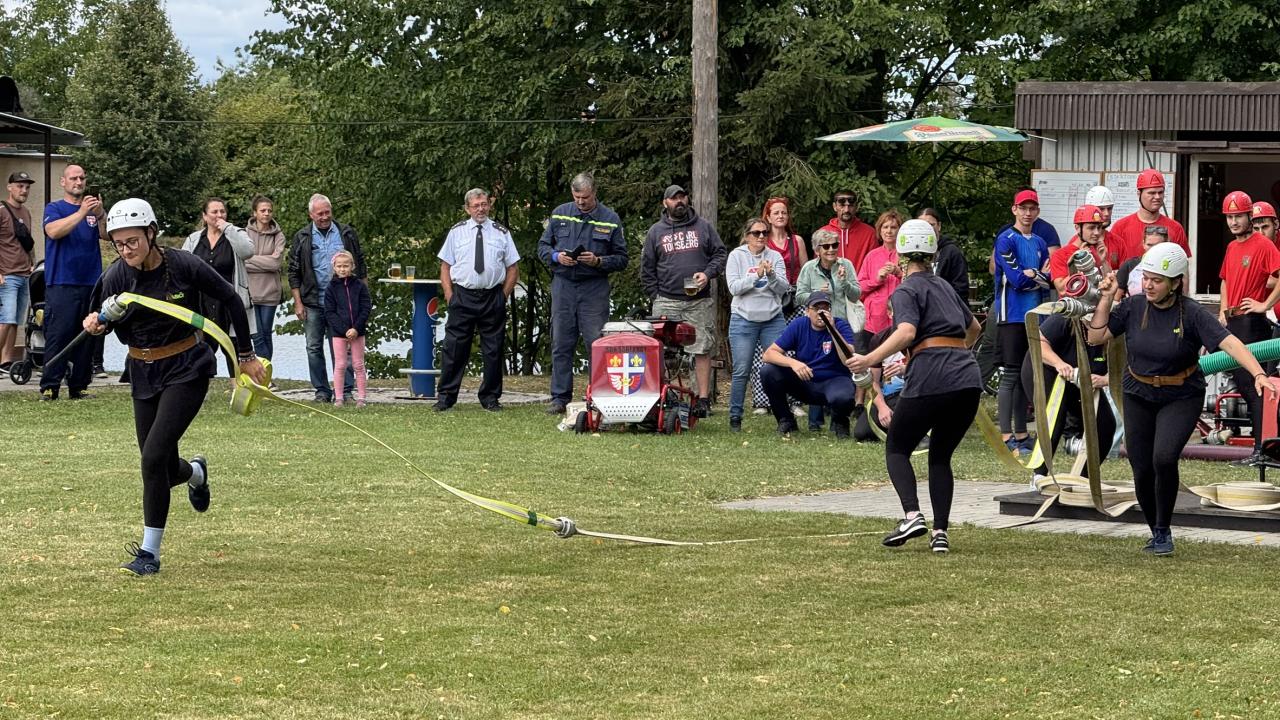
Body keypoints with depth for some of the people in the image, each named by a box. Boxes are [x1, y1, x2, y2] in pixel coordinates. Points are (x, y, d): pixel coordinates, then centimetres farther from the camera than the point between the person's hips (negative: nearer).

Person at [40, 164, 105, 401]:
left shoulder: (94, 208, 14)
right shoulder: (54, 208, 5)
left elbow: (107, 235, -1)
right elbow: (54, 231, -15)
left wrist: (100, 215, -21)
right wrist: (81, 213, -23)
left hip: (90, 283, 4)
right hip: (61, 283, -4)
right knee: (58, 335, -9)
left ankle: (79, 386, 10)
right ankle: (49, 387, -10)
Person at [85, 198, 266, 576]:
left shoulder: (184, 265, -17)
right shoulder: (118, 275, -10)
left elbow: (231, 300, -3)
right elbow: (105, 319, 1)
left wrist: (245, 355, 3)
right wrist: (95, 324, -24)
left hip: (186, 370, -4)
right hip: (144, 374, 4)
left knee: (154, 456, -18)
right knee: (163, 469, 7)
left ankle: (150, 552, -7)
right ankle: (195, 471, 46)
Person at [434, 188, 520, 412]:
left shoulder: (501, 233, 7)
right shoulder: (457, 232, 7)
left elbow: (513, 268, 10)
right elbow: (445, 265, 8)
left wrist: (504, 295, 1)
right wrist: (449, 294, -2)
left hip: (493, 298, 1)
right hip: (462, 297, -1)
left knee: (493, 349, 5)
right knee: (455, 348, -2)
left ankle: (490, 398, 14)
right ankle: (445, 397, 4)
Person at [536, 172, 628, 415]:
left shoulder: (610, 220, 3)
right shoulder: (560, 214, 8)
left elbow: (621, 259, 5)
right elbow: (542, 246, 13)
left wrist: (598, 261, -13)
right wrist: (556, 256, -8)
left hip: (594, 288, -2)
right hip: (563, 285, 2)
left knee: (596, 344, -5)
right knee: (561, 345, 3)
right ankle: (560, 397, 7)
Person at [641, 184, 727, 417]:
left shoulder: (703, 227, 10)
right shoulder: (656, 231, 11)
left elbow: (720, 254, 10)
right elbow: (647, 267, 12)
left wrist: (708, 274, -7)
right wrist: (655, 295, 4)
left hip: (700, 302, 0)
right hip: (666, 302, 1)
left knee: (702, 350, -4)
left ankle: (703, 399, -2)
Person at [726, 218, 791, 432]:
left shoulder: (775, 257, 7)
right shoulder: (736, 256, 2)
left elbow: (783, 289, 0)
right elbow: (734, 287, -8)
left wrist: (771, 275, -18)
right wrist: (757, 276, -19)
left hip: (773, 319, 2)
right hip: (744, 319, -2)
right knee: (741, 372, -4)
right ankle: (735, 417, 5)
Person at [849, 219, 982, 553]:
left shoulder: (906, 291, 2)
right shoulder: (944, 286, 23)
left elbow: (906, 332, -17)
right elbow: (973, 327, 39)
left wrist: (870, 359, -21)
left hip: (930, 377, -6)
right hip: (968, 378, 6)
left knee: (897, 449, 9)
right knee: (941, 456, 17)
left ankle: (912, 515, -12)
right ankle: (941, 532, 3)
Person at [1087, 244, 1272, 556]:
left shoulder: (1192, 314, -17)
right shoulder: (1133, 306, -6)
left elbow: (1230, 343, -27)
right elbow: (1096, 337, -2)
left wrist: (1258, 374, -41)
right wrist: (1106, 299, -11)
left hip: (1181, 397, -4)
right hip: (1139, 396, 4)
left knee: (1164, 457, -25)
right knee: (1142, 470, 2)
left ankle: (1164, 531, -4)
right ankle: (1156, 533, 26)